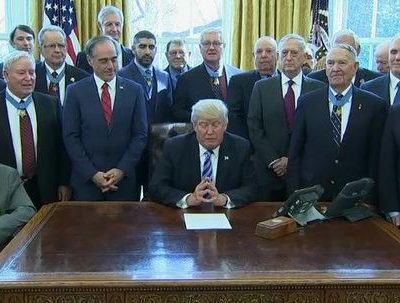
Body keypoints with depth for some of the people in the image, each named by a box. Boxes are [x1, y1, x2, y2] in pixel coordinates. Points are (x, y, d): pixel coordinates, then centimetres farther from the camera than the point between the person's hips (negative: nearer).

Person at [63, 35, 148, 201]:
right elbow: (71, 137, -3)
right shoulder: (75, 91, 0)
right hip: (86, 180, 0)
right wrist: (92, 173, -10)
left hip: (124, 178, 1)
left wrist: (122, 170, -9)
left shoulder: (134, 90, 2)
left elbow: (140, 134, 1)